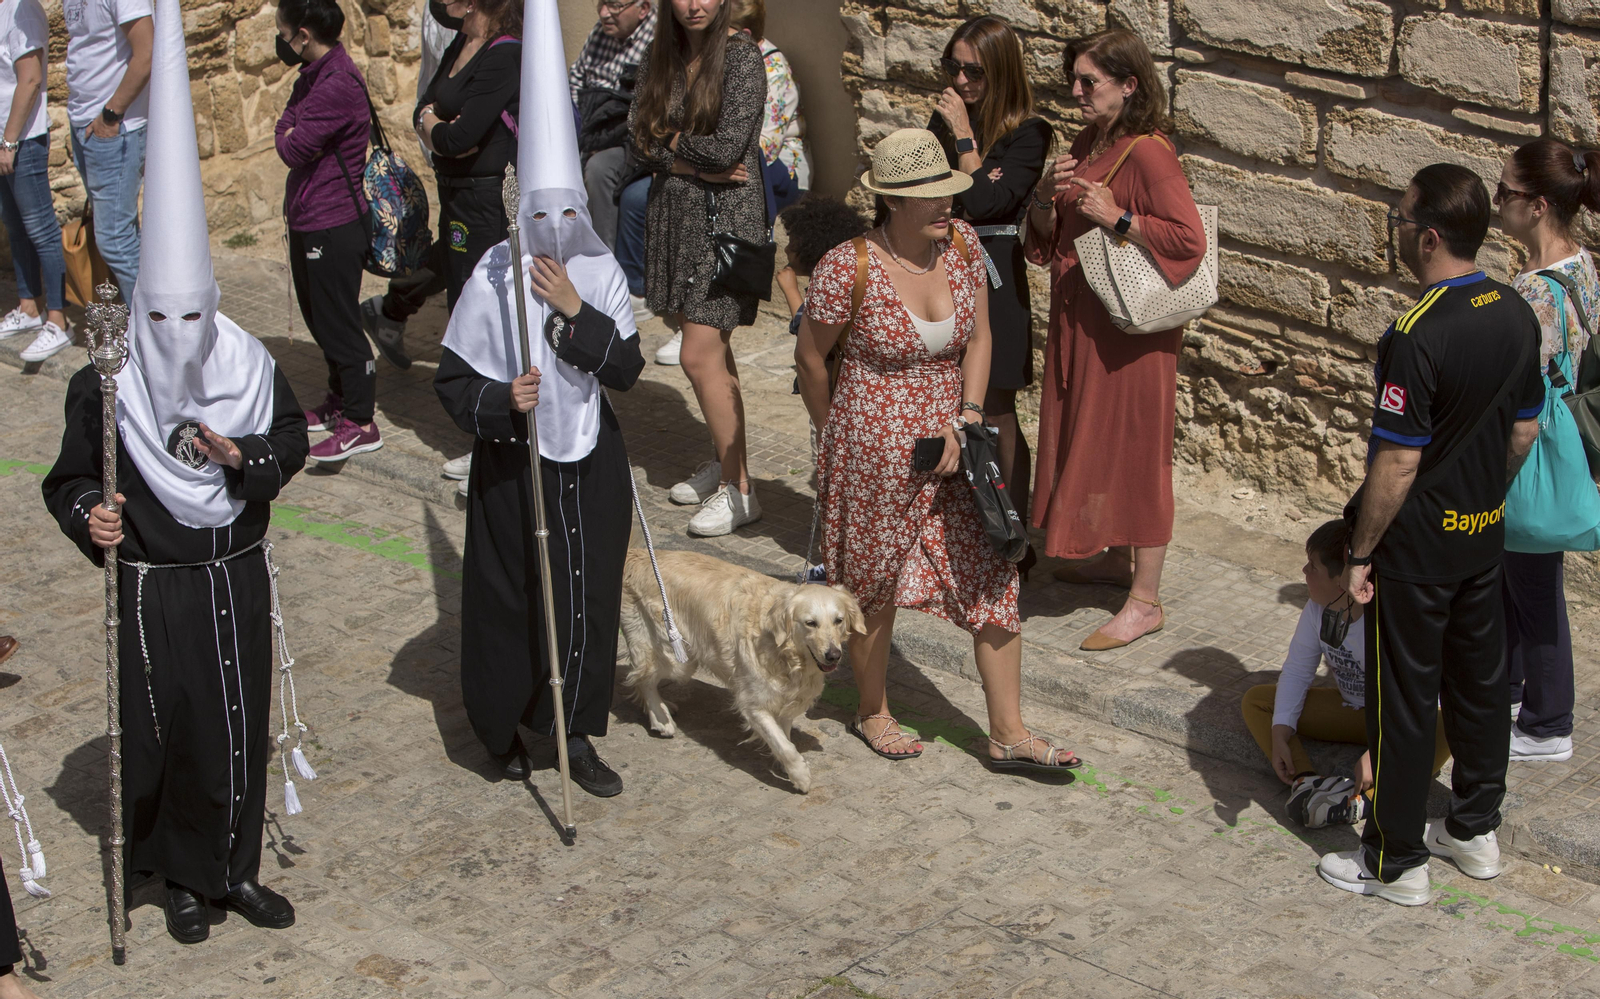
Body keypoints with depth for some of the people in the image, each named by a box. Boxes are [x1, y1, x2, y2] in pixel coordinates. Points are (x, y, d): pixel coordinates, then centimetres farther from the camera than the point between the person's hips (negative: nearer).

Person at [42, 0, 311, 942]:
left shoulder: (250, 364, -8)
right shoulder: (102, 385, -13)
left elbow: (292, 441, 3)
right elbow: (72, 477, -6)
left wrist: (242, 458, -17)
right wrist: (90, 514, -28)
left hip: (236, 578, 2)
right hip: (151, 589, -2)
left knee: (242, 725, 11)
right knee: (168, 734, 5)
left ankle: (238, 869, 28)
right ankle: (185, 876, 25)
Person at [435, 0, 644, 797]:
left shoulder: (600, 270, -4)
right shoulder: (494, 278, -13)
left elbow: (627, 368, -8)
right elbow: (453, 382, -9)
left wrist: (577, 313, -21)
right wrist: (501, 402, -27)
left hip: (591, 461, 3)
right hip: (514, 464, -3)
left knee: (589, 592, 8)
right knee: (511, 595, 7)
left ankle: (576, 731, 22)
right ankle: (502, 724, 30)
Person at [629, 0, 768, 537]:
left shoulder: (741, 57, -11)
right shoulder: (662, 56, 9)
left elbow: (728, 146, -19)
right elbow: (640, 132, 1)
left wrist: (672, 142, -3)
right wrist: (695, 165, -13)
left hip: (727, 215, -6)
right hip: (674, 210, 7)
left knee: (701, 356, -9)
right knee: (708, 344, 13)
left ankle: (738, 489, -1)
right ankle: (724, 459, 27)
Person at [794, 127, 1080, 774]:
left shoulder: (962, 244, -4)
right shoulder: (848, 268, -19)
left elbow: (978, 338, 5)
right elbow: (811, 358, -5)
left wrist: (964, 420, -7)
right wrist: (834, 437, 8)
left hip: (952, 435, 5)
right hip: (874, 445, -5)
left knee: (991, 574, 2)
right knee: (874, 581, 11)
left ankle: (1007, 733, 11)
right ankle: (873, 712, 35)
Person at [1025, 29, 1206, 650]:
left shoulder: (1147, 154, -18)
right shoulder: (1086, 145, 9)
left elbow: (1190, 241, -23)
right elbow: (1048, 235, 13)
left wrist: (1117, 218, -24)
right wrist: (1047, 196, -7)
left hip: (1127, 330, -9)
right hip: (1078, 322, 9)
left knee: (1131, 451, -3)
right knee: (1089, 441, 18)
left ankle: (1146, 601, 5)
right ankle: (1118, 559, 36)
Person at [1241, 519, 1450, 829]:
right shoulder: (1318, 608, -12)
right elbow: (1297, 670, -4)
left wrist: (1377, 754, -43)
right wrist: (1280, 733, -17)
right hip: (1350, 708, 7)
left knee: (1445, 729, -40)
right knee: (1255, 700, -7)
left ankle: (1363, 797, -54)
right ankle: (1305, 780, -32)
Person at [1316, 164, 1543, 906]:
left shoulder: (1417, 336, -25)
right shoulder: (1517, 315, 0)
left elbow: (1397, 463, -22)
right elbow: (1525, 431, 10)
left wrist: (1360, 552, -13)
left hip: (1417, 545, -8)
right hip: (1485, 535, 8)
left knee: (1404, 701, 3)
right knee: (1479, 680, 19)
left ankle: (1396, 861, 12)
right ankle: (1475, 830, 32)